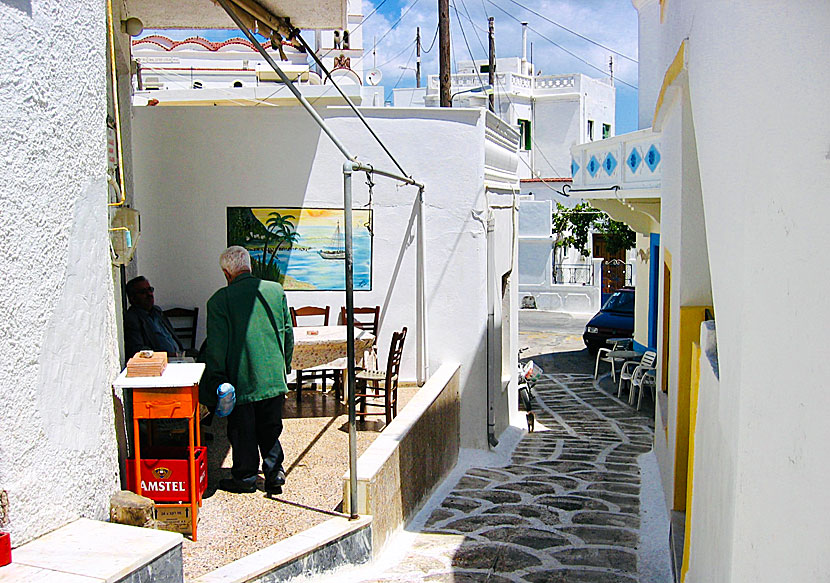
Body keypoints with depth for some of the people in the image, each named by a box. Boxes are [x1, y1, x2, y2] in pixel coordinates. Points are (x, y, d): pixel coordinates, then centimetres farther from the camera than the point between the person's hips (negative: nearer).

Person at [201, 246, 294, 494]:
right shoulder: (276, 290, 1)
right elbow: (288, 334, 8)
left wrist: (216, 381, -1)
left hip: (241, 379, -3)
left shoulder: (220, 299, -11)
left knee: (242, 430, 11)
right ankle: (275, 473, 16)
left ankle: (245, 477, 21)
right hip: (274, 377, 4)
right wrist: (284, 367, 18)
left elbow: (216, 346, -10)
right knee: (270, 428, 16)